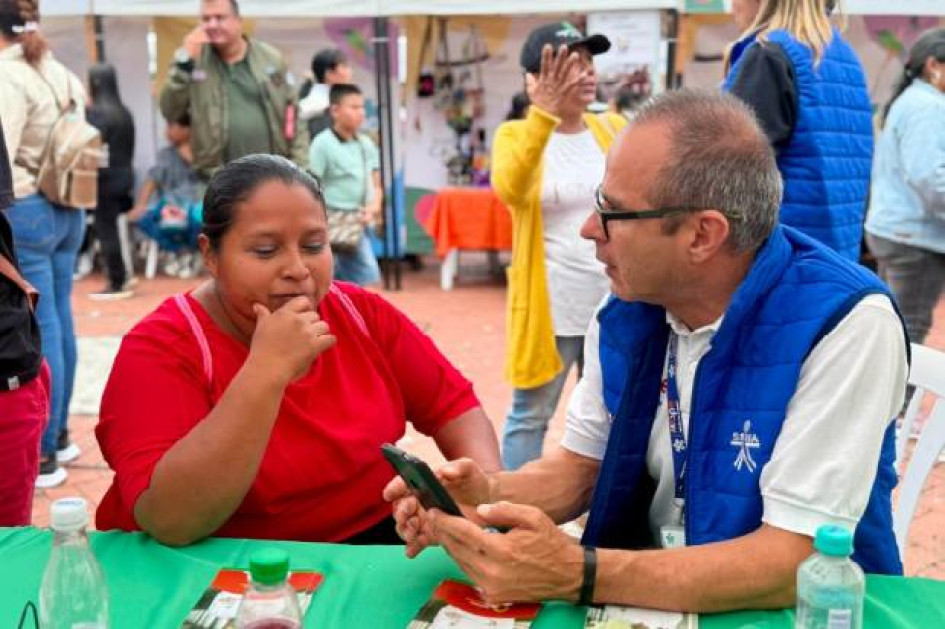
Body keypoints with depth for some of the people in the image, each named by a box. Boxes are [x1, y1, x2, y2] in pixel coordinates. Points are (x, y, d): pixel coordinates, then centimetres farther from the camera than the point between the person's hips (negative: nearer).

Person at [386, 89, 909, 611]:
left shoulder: (845, 324, -21)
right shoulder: (628, 306, -4)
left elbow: (794, 561, -24)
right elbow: (581, 465, 6)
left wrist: (578, 576, -33)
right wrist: (489, 495, -14)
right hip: (646, 593, 4)